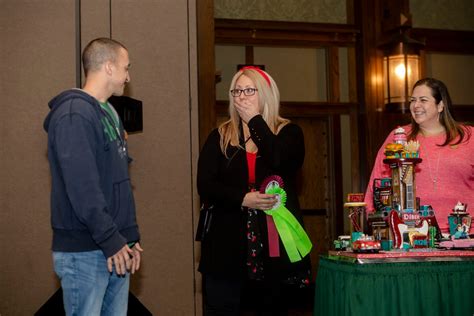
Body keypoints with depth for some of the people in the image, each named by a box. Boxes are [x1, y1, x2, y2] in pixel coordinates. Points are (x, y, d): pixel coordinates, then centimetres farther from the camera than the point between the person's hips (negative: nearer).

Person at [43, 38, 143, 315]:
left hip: (116, 250, 9)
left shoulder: (110, 114, 17)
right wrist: (110, 240, -20)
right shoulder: (74, 113, -13)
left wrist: (131, 236, 15)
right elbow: (82, 186, -21)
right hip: (84, 252, -9)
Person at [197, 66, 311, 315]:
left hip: (274, 239, 0)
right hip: (228, 242, 1)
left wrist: (255, 120, -9)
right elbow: (205, 187, -1)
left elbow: (282, 163, -17)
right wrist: (243, 199, -17)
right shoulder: (219, 137, 8)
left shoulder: (289, 133, 5)